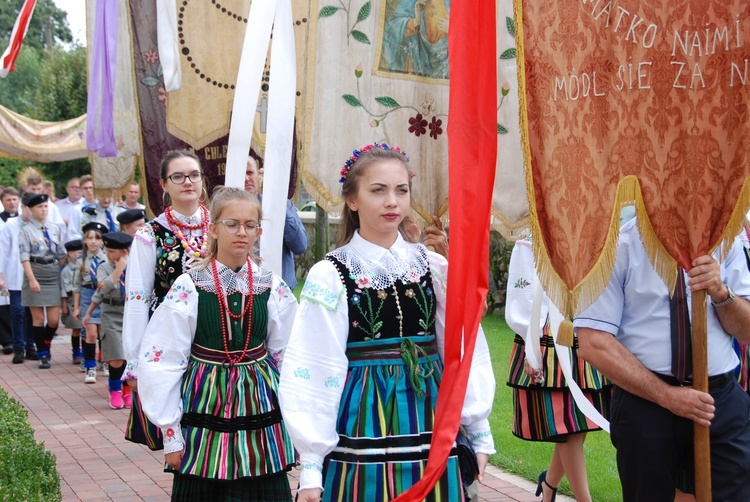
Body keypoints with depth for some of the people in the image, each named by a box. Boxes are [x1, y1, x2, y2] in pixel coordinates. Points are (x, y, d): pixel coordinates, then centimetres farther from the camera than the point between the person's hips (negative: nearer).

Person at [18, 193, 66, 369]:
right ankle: (42, 354, 12)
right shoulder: (26, 231, -3)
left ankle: (46, 346, 26)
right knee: (38, 318, 2)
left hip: (53, 277, 4)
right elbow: (24, 258, -9)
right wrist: (32, 279, -16)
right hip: (36, 276, -3)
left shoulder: (55, 229, 10)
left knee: (54, 320, 1)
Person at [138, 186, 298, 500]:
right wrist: (171, 435, -6)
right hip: (206, 409, -2)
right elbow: (162, 362, -7)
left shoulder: (273, 287, 0)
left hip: (259, 409, 2)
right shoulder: (189, 287, -8)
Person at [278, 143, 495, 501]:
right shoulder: (330, 276, -7)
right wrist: (311, 465, -7)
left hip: (432, 430, 3)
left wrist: (479, 431, 6)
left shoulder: (435, 268, 2)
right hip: (364, 430, -3)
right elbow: (313, 374, -7)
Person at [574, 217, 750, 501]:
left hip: (725, 400, 3)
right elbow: (594, 344, -13)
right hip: (644, 401, -3)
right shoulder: (618, 246, -7)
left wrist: (721, 293, -15)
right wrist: (666, 395, -17)